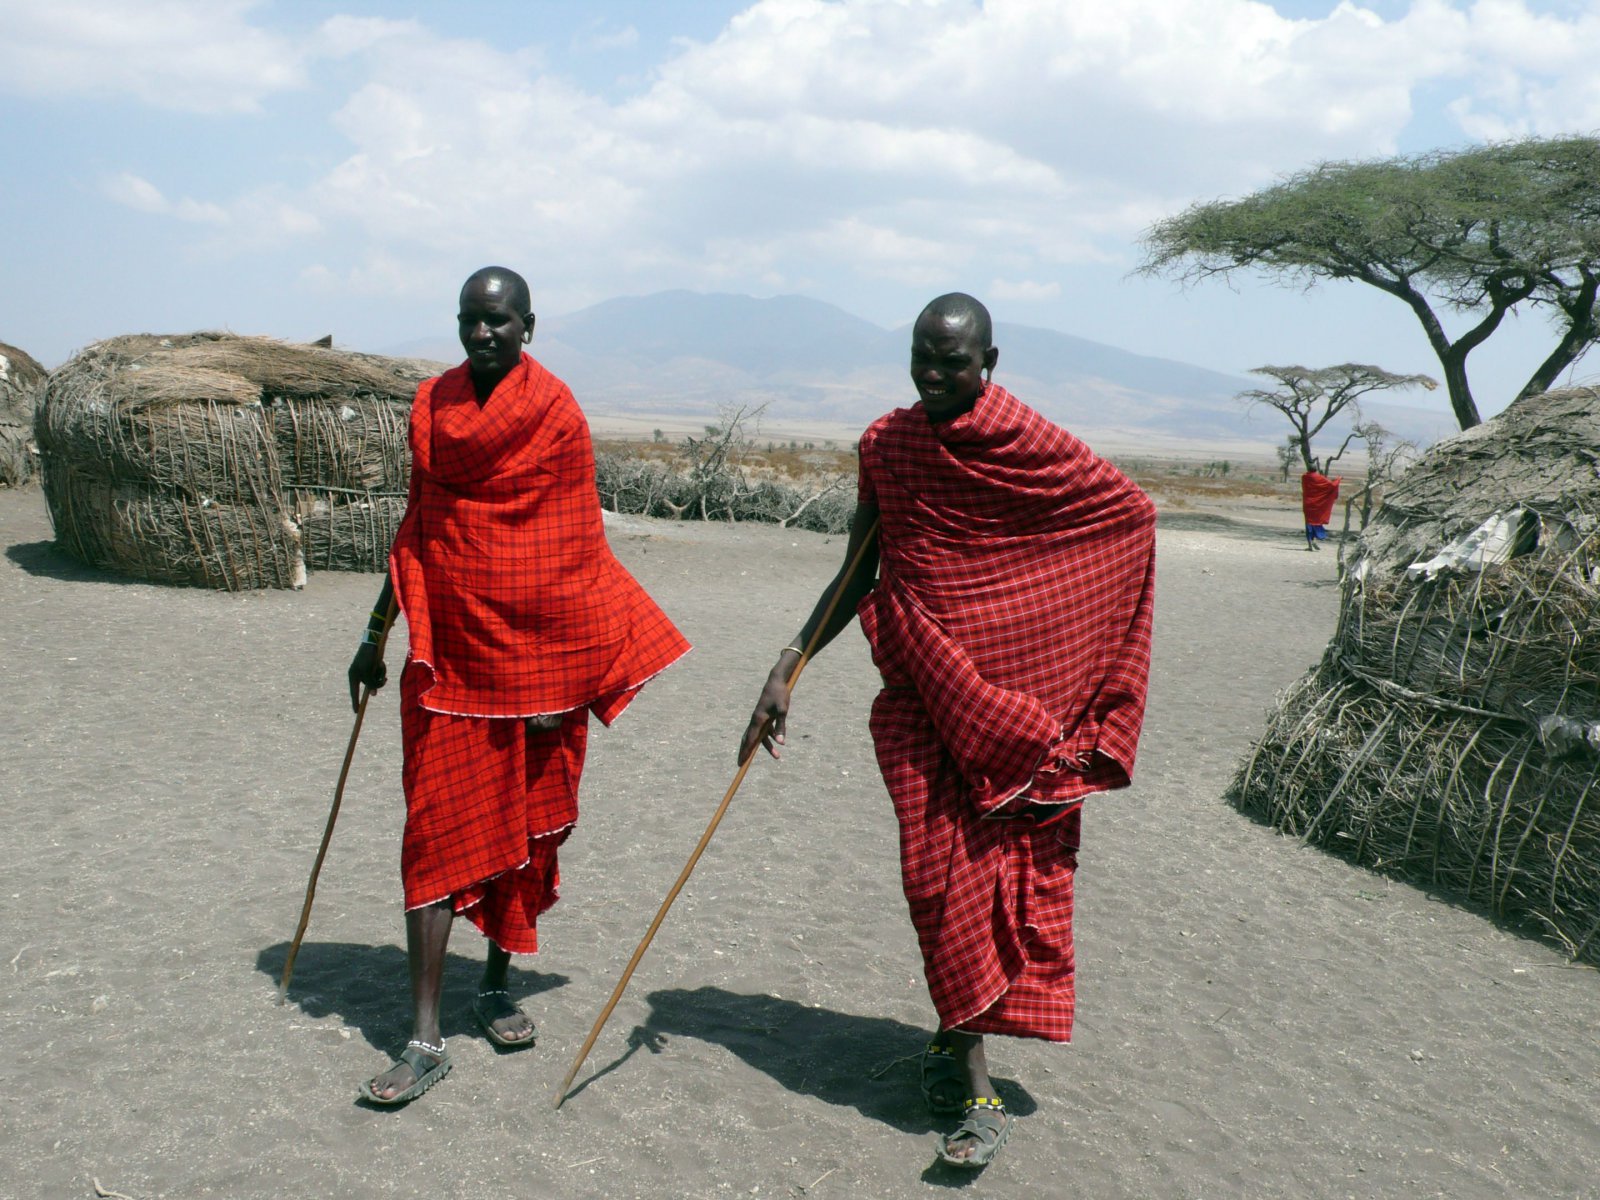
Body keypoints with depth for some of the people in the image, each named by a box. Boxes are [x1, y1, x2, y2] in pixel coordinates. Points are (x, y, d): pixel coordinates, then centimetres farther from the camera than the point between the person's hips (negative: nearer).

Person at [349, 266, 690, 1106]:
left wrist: (559, 677, -8)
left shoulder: (555, 415, -6)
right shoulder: (431, 404, 6)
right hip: (447, 657, 3)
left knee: (526, 822, 11)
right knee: (437, 831, 0)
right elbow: (416, 528, 14)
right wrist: (376, 638, 15)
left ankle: (496, 982, 33)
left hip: (531, 655, -2)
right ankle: (424, 1042, 4)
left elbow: (570, 549, -6)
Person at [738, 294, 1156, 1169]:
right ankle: (977, 1090, 9)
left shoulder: (1033, 447, -7)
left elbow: (1129, 513, 3)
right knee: (940, 874, -1)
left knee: (1001, 868, 0)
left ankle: (959, 1035, 18)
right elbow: (857, 575, 8)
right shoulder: (886, 445, 3)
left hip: (1015, 700, -2)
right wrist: (785, 671, 1)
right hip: (921, 691, 2)